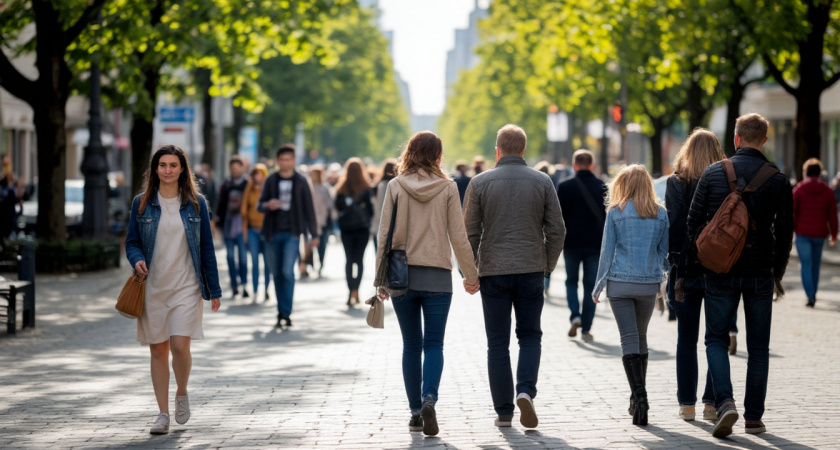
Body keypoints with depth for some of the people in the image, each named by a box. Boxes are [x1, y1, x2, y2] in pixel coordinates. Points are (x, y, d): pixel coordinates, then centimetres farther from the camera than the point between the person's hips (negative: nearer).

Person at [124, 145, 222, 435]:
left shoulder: (195, 203, 3)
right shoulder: (142, 203, 4)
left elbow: (206, 247, 6)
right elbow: (131, 241, 8)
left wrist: (214, 289, 5)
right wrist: (137, 259, -16)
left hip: (186, 286, -1)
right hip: (153, 287, 1)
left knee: (180, 346, -14)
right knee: (158, 349, 4)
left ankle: (182, 394, 15)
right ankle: (163, 414, 13)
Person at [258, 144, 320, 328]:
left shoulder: (300, 182, 4)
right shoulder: (271, 181, 7)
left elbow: (309, 209, 8)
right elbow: (259, 206, 7)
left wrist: (314, 234, 7)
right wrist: (268, 205, -17)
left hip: (292, 233, -2)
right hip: (273, 233, 2)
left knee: (287, 271, -15)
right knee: (276, 273, 7)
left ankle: (286, 313, -14)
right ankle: (281, 312, 19)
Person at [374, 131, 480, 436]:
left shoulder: (395, 187, -1)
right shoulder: (448, 188, -2)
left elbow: (385, 235, -2)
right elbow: (458, 237, -1)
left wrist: (381, 278, 5)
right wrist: (471, 275, 10)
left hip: (402, 274, 1)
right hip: (438, 276, -1)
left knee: (411, 346, 11)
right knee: (434, 344, 3)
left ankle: (416, 412, 11)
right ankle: (429, 399, -20)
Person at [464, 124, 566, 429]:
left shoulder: (480, 183, -1)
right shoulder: (542, 182, 2)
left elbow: (469, 232, -1)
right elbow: (556, 230, 2)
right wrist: (548, 266, 14)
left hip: (493, 272, -1)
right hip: (531, 269, 1)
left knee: (498, 343, 6)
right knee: (530, 335, 14)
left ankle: (504, 411, 7)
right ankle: (526, 390, -9)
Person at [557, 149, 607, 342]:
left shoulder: (565, 187, -6)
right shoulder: (603, 187, 0)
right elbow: (609, 216, 5)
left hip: (572, 242, -1)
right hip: (595, 243, 1)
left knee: (571, 281, 16)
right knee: (590, 286, 8)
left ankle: (575, 315, -7)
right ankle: (586, 329, 6)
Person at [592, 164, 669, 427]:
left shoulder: (616, 213, -3)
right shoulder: (660, 215, 3)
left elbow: (607, 251, -1)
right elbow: (664, 252, 7)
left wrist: (599, 286, 7)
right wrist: (663, 277, 23)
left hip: (620, 283, -3)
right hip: (649, 284, 3)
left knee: (629, 339, -4)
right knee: (641, 339, 16)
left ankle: (640, 396, -19)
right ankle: (637, 400, 22)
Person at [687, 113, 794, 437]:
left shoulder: (713, 173, -3)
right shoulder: (778, 180, -3)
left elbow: (693, 221, -1)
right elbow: (784, 231, -1)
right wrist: (777, 273, 11)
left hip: (721, 273, 0)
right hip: (760, 274, 1)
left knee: (716, 338, 9)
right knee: (758, 347, 10)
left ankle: (724, 402, -12)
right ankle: (754, 417, 12)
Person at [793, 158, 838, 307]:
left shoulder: (798, 190, -5)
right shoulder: (828, 191, 1)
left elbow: (792, 213, -5)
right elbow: (832, 215, 3)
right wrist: (834, 234, 13)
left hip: (803, 233, -2)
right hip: (820, 233, 2)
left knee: (806, 265, -2)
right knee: (815, 264, 18)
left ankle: (810, 296, -14)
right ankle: (813, 294, 26)